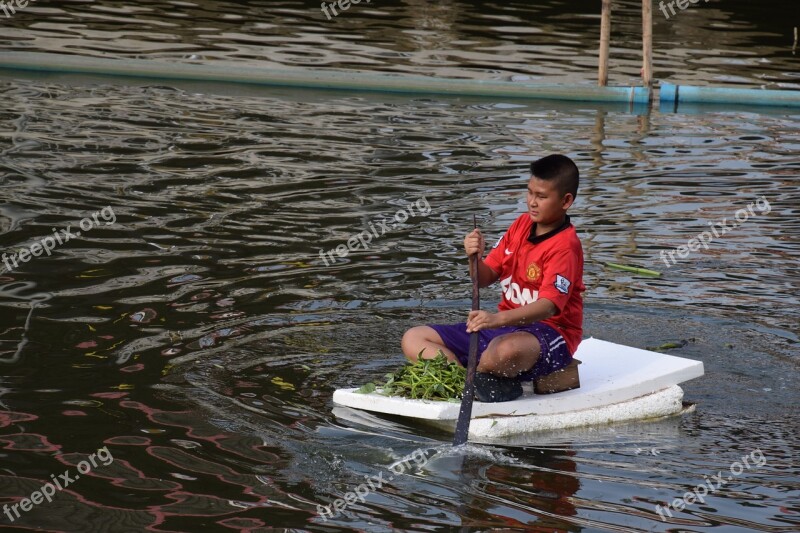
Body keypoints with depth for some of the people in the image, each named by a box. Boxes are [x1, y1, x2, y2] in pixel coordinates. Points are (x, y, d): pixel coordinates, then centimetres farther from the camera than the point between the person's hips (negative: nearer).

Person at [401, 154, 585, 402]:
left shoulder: (565, 246, -14)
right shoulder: (521, 225, 9)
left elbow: (548, 306, -28)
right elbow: (486, 278, 11)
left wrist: (499, 319, -43)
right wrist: (475, 258, -13)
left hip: (549, 331, -8)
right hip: (504, 326, 8)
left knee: (506, 350, -46)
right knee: (413, 339, -2)